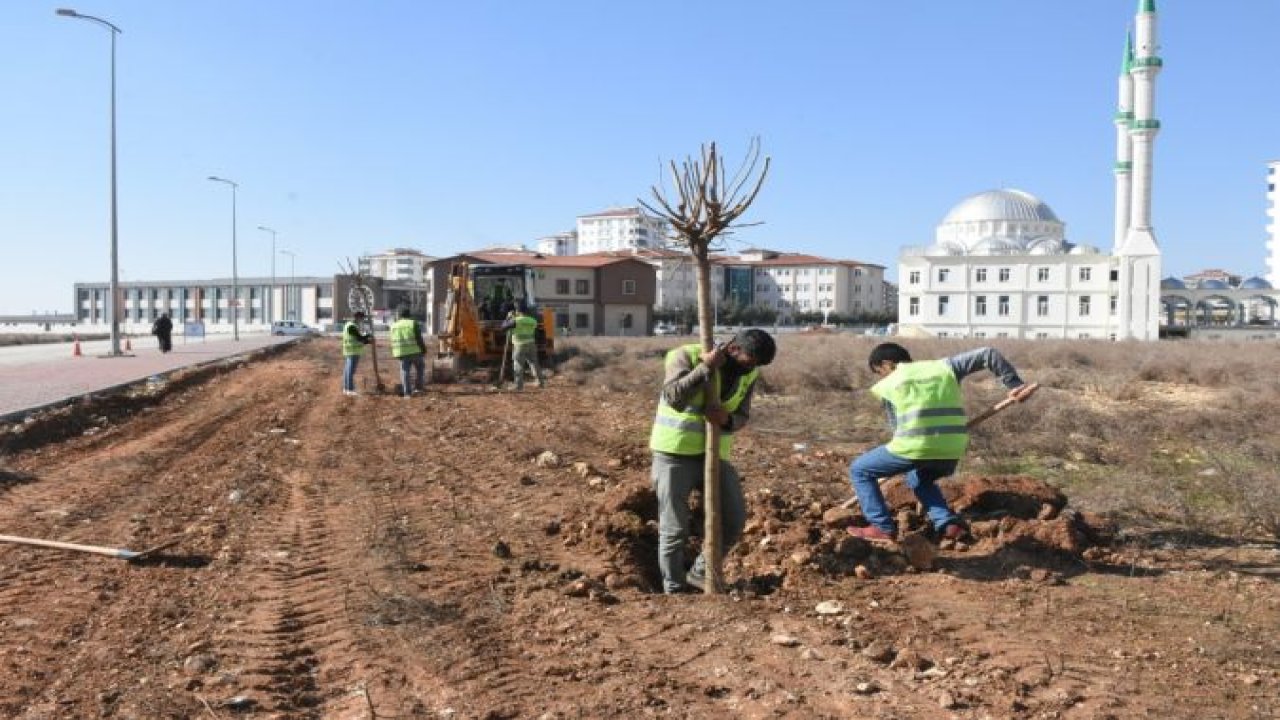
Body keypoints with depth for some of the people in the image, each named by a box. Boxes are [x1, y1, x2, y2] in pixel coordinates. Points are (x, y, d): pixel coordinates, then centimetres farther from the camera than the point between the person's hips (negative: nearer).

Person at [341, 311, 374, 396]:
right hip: (353, 352, -10)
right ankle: (350, 389, -10)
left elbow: (357, 340, 20)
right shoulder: (352, 326, -16)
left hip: (349, 352, 10)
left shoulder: (349, 325, 18)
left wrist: (367, 341, 12)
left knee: (347, 370, 11)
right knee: (351, 371, -9)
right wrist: (368, 335, -1)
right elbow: (359, 338, -17)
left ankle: (346, 389, 15)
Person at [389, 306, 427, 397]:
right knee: (420, 368, 17)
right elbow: (419, 338, -9)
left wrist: (395, 353, 19)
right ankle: (419, 386, 9)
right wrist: (424, 350, -2)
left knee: (405, 371, 5)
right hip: (415, 351, -3)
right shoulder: (414, 324, -4)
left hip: (402, 352, 3)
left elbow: (393, 341, 13)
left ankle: (407, 392, 1)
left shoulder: (394, 325, 10)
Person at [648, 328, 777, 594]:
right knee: (674, 530, 0)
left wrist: (727, 419, -16)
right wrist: (706, 367, -29)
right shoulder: (687, 355, -15)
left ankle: (700, 573, 24)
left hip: (714, 454, 5)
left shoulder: (749, 374, 2)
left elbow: (742, 417, 6)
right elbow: (675, 398, -29)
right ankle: (675, 590, 18)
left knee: (734, 520, 3)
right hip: (674, 453, -5)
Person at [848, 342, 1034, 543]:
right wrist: (1013, 383, 21)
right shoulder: (944, 367, 20)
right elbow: (988, 354, 18)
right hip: (952, 450, 5)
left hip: (914, 447, -5)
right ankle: (948, 523, 17)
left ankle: (883, 527, 10)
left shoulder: (887, 385, 14)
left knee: (860, 470, 17)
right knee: (919, 479, 36)